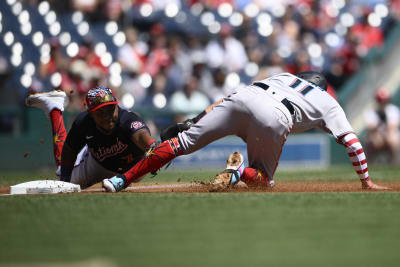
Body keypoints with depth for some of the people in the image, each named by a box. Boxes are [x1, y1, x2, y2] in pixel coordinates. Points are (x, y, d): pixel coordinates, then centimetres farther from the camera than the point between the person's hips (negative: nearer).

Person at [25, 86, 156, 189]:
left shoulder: (129, 120, -46)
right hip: (97, 165, 1)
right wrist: (65, 176, -17)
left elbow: (140, 134, -71)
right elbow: (69, 150, -15)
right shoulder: (83, 122, -34)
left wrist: (151, 147, -92)